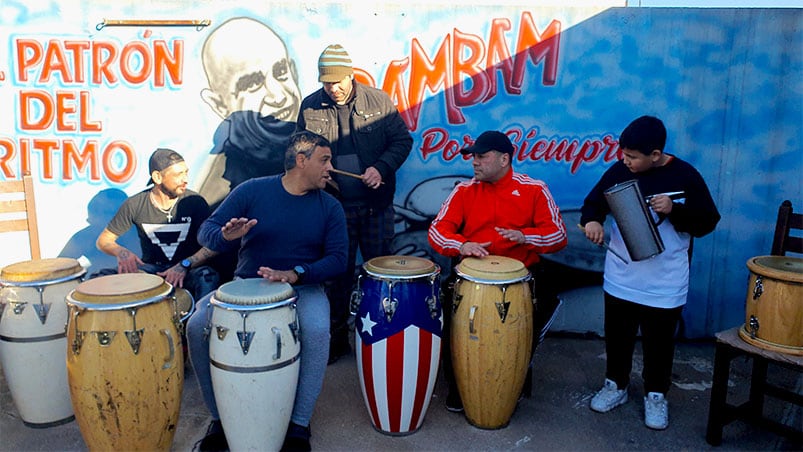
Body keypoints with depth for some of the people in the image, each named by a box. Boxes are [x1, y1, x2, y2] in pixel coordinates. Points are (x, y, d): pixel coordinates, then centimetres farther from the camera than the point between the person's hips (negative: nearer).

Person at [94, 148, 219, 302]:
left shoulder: (195, 202, -7)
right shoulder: (135, 205, -4)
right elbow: (103, 240, 4)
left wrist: (185, 265, -26)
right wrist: (121, 252, -19)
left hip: (189, 268, -2)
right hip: (149, 268, 2)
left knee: (207, 278, -36)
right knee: (100, 278, -21)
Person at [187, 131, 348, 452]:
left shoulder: (329, 207, 2)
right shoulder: (253, 190, -1)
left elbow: (337, 258, -5)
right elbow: (206, 231, -3)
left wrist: (295, 274, -23)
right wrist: (226, 236, -29)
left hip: (303, 288, 0)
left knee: (317, 331, -32)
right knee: (197, 325, -23)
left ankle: (299, 425, -13)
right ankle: (220, 418, -3)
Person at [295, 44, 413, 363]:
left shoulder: (378, 101, -2)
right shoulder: (310, 107, 3)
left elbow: (402, 140, 1)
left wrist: (381, 168, -14)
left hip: (376, 204, -1)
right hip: (334, 205, 1)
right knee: (338, 271, 9)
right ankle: (337, 337, 22)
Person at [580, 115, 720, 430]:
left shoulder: (685, 176, -11)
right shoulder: (619, 171, -6)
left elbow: (707, 223, -7)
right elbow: (594, 201, 2)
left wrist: (674, 210, -25)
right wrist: (591, 220, -21)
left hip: (664, 285, -2)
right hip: (620, 279, 2)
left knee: (659, 342, 12)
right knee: (617, 336, 16)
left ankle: (656, 395, 32)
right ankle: (616, 385, 36)